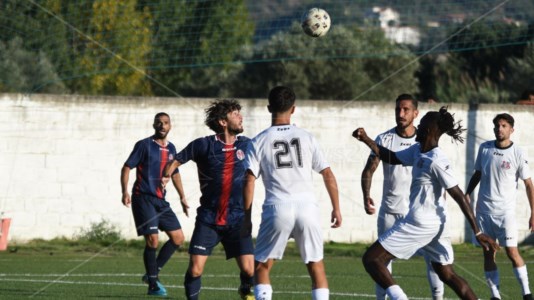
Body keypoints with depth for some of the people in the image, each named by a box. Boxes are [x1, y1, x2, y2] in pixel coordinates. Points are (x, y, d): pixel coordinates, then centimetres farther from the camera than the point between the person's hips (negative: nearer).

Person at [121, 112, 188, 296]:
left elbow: (174, 173, 25)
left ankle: (153, 273, 14)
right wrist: (125, 192, -20)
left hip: (160, 200, 7)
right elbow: (127, 167, -7)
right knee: (152, 240, -13)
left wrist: (182, 197, 23)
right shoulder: (144, 145, -6)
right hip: (143, 198, -7)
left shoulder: (170, 149, 12)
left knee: (178, 238, 3)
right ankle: (153, 284, -5)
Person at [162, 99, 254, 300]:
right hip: (208, 219, -1)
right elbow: (177, 161, 8)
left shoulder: (245, 145, 4)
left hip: (237, 219, 2)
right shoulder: (204, 145, -3)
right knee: (195, 269, -11)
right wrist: (166, 176, -9)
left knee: (249, 270, -7)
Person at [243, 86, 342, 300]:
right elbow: (328, 174, 8)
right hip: (307, 206, 1)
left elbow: (249, 181, -2)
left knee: (261, 267, 11)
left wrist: (247, 218, 4)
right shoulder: (306, 138, 8)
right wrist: (336, 208, 17)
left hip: (277, 209, -1)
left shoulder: (259, 142, 5)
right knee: (316, 267, 11)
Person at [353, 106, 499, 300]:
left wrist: (477, 233, -20)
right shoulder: (418, 150, 7)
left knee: (371, 259, -4)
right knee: (447, 274, 15)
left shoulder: (436, 162, -19)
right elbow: (392, 158, 23)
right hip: (435, 224, 10)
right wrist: (366, 140, 13)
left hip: (418, 224, -10)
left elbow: (460, 197, -19)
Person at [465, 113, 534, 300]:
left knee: (512, 252, -13)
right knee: (488, 254, 3)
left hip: (506, 211, -4)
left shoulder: (518, 154, -6)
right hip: (484, 209, 4)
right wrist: (467, 193, 2)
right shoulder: (484, 148, 4)